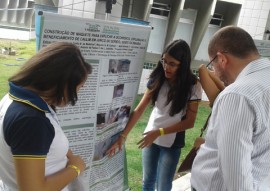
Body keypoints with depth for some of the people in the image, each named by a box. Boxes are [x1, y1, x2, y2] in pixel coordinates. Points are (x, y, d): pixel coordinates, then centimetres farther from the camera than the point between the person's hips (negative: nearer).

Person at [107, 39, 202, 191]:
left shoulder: (193, 86, -14)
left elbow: (189, 122, -13)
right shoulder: (158, 79, -6)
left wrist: (159, 132, -21)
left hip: (171, 143, -3)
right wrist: (123, 135, -16)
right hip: (150, 137, 3)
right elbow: (139, 110, -8)